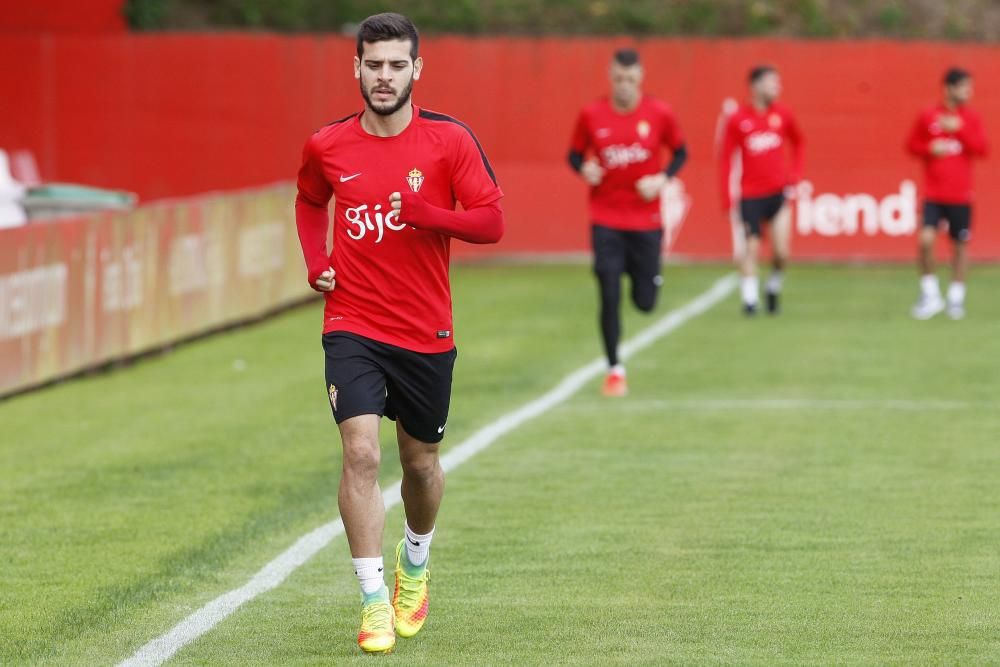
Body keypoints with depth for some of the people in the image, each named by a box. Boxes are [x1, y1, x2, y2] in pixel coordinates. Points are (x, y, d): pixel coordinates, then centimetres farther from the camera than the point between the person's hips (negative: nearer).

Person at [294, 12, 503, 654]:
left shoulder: (450, 139, -6)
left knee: (421, 459, 15)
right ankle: (375, 603, -13)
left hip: (426, 333, 0)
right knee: (361, 453, -17)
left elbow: (491, 220, -10)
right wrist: (316, 260, 5)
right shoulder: (327, 147, 1)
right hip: (353, 327, 0)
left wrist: (421, 212, -23)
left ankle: (415, 565, 44)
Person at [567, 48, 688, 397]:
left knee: (645, 302, 3)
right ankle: (615, 369, 7)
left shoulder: (659, 114, -4)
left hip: (646, 220, 0)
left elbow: (680, 152, 8)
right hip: (605, 220, 0)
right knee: (609, 298, -7)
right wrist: (584, 169, -15)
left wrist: (662, 179, -9)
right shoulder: (591, 115, -3)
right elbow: (575, 155, 8)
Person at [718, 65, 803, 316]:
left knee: (781, 252, -7)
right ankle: (750, 298, 4)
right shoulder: (737, 120, -5)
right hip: (751, 195, -2)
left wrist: (795, 174, 10)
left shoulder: (782, 114, 3)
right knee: (751, 247, -5)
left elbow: (798, 142, 21)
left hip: (778, 192, 2)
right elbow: (725, 158, -1)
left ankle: (774, 287, 18)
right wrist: (727, 198, -4)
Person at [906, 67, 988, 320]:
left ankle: (956, 296, 21)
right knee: (926, 239, -16)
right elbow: (912, 145, 7)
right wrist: (930, 149, -12)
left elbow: (981, 149, -7)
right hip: (933, 194, -1)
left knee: (960, 244, 6)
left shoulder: (971, 119, 3)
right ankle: (930, 293, 0)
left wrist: (959, 129, -16)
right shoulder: (928, 117, 0)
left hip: (961, 196, 1)